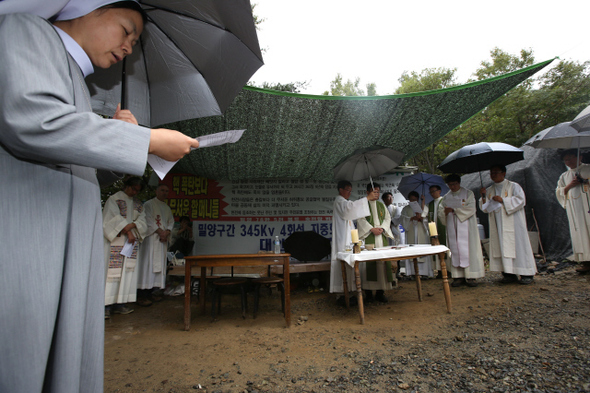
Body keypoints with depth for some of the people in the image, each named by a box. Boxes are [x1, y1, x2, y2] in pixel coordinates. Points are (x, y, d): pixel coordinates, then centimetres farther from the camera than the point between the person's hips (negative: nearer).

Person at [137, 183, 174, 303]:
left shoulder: (167, 208, 20)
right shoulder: (149, 204, 2)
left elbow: (171, 221, 13)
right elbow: (148, 220, -9)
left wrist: (166, 232, -6)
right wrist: (159, 231, -14)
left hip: (163, 239, 6)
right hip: (151, 238, -6)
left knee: (160, 264, 2)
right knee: (148, 263, -10)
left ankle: (152, 291, 6)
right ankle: (143, 292, -9)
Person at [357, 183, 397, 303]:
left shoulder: (381, 205, 18)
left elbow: (388, 218, 12)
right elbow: (360, 219, -5)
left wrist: (382, 228, -6)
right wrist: (372, 229, -15)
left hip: (381, 236, 5)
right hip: (368, 237, -4)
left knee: (382, 261, 1)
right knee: (368, 262, -7)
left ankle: (380, 292, 8)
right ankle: (368, 292, 1)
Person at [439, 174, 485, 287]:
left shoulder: (468, 193, 4)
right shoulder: (446, 197, 14)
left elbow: (471, 209, -9)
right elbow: (441, 212, 9)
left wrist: (454, 210, -17)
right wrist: (445, 212, -15)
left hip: (466, 226, -3)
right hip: (452, 228, 3)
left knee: (468, 249, -6)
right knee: (455, 250, -1)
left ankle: (471, 276, -2)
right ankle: (458, 276, 2)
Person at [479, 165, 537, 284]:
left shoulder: (513, 186, 2)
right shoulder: (489, 190, 14)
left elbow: (521, 200, -11)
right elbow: (485, 208, 9)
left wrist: (503, 200, -17)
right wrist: (484, 197, -8)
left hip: (513, 224, -4)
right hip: (498, 226, 4)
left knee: (518, 246, -4)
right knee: (502, 247, 1)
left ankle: (526, 274, 5)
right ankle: (509, 274, 6)